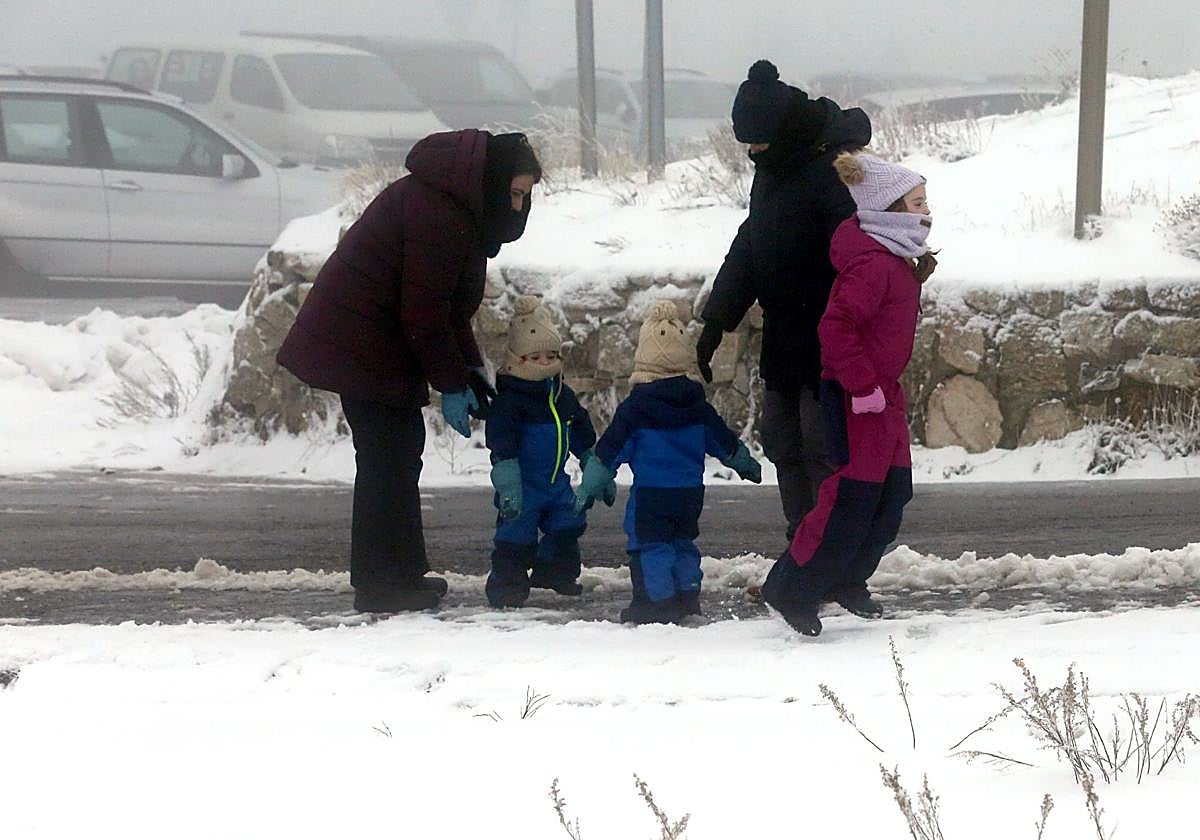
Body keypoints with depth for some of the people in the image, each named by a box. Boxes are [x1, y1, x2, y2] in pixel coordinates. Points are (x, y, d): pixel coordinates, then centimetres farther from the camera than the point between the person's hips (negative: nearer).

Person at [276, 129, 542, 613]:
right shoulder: (438, 213, -23)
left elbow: (447, 301, 19)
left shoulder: (457, 204, 12)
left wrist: (470, 368, 12)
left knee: (400, 448, 14)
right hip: (362, 345, -11)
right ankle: (381, 586, -3)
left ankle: (401, 574, 22)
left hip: (356, 338, 11)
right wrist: (451, 384, -16)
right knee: (387, 454, -7)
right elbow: (425, 310, -23)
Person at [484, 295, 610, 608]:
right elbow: (502, 444, -22)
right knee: (517, 532, -11)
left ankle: (555, 572, 34)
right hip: (523, 484, -7)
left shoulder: (563, 395, 8)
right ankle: (506, 582, 1)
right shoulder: (508, 399, -16)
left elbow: (584, 439, 19)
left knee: (567, 526, 14)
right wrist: (508, 486, -28)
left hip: (557, 482, 7)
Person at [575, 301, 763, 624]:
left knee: (650, 543, 0)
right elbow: (723, 439, 15)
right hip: (691, 489, 5)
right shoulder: (697, 403, 3)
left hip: (651, 492, -5)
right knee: (682, 541, 19)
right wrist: (744, 462, 32)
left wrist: (591, 483, -2)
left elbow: (611, 446, -8)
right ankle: (688, 595, 19)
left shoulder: (637, 405, -11)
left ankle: (658, 600, -5)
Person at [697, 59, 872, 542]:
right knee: (781, 442, 12)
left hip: (827, 343, -10)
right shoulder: (772, 174, 11)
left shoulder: (831, 173, -19)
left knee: (820, 447, -9)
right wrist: (714, 324, 17)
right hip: (784, 339, 10)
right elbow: (747, 250, 19)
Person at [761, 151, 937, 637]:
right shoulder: (873, 264, -22)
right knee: (851, 501, -7)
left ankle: (847, 582, 26)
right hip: (857, 400, -10)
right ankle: (790, 592, 3)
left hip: (883, 394, 10)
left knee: (892, 495, 13)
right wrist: (863, 387, -25)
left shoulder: (896, 260, 10)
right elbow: (836, 327, -28)